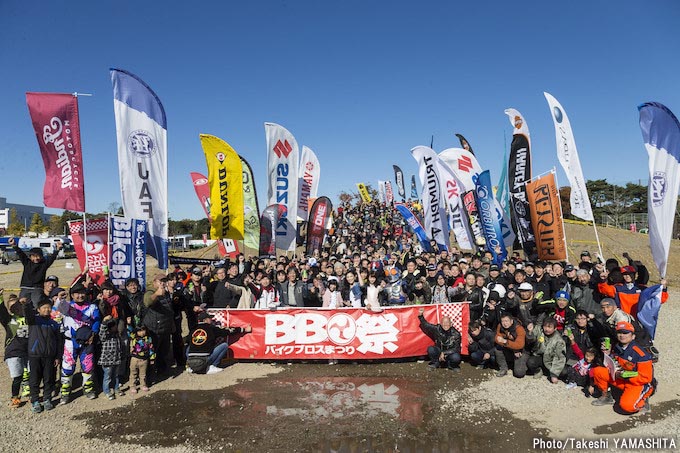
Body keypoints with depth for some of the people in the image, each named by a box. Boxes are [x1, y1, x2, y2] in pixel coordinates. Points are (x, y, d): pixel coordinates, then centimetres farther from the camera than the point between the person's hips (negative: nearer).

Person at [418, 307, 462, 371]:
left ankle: (452, 366, 2)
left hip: (451, 353, -2)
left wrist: (444, 353, -25)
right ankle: (435, 363, 2)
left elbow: (456, 349, -17)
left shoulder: (456, 334, -16)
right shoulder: (437, 329, -11)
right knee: (430, 349, -27)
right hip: (439, 351, 2)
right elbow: (426, 325, 0)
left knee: (456, 358, -35)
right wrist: (420, 316, -14)